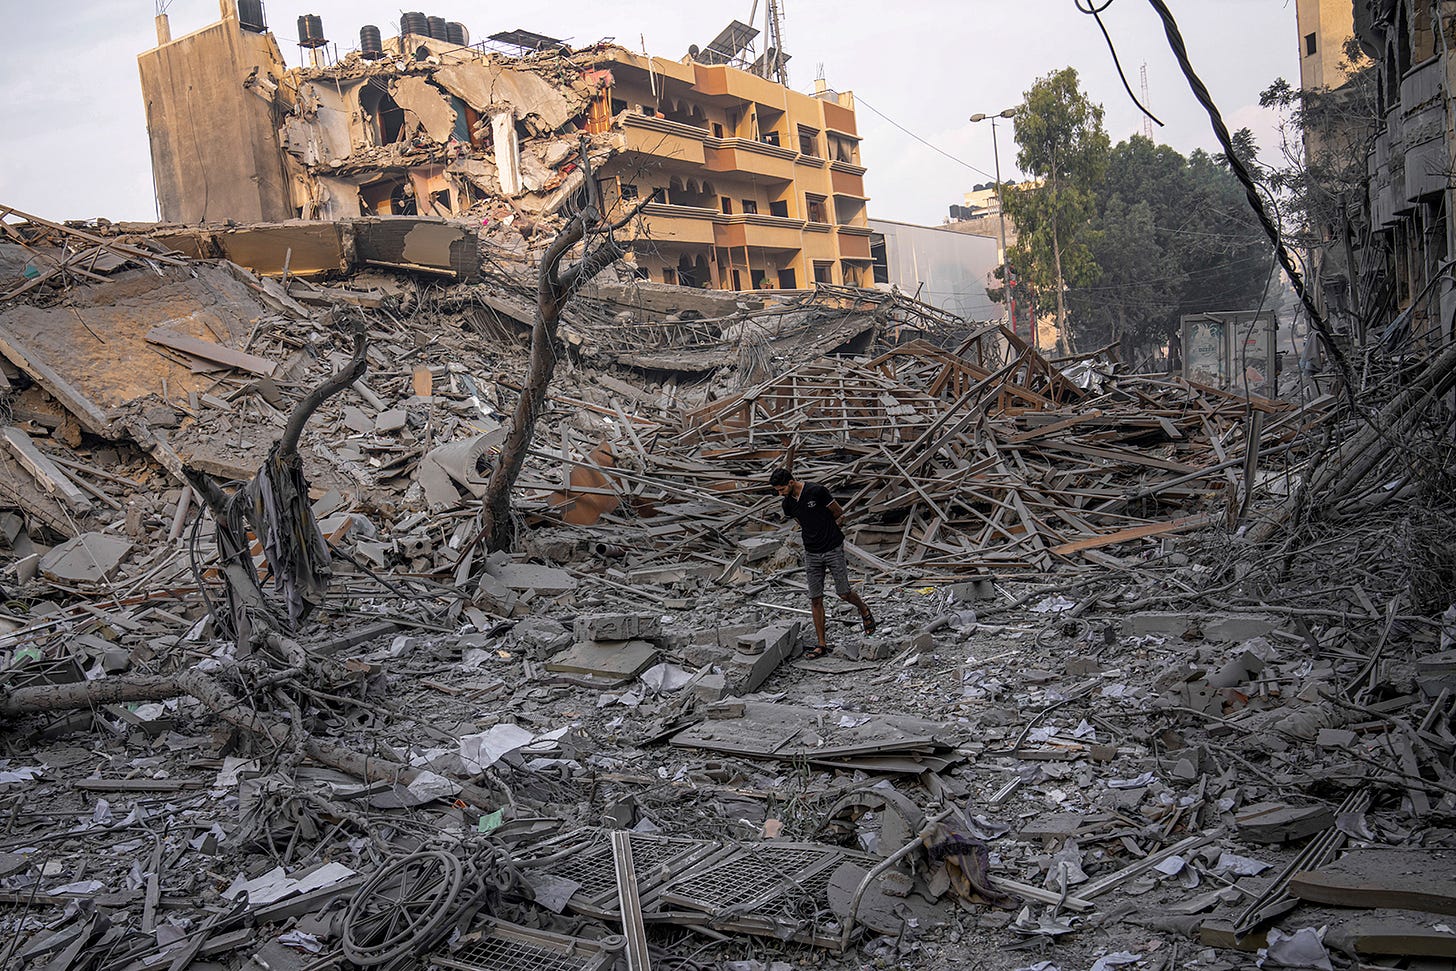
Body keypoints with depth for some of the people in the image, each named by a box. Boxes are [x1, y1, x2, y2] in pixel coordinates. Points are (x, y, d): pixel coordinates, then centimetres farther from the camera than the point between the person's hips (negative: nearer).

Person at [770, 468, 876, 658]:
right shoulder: (788, 504, 1)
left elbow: (839, 513, -4)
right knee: (816, 600, 2)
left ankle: (864, 611, 35)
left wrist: (825, 529, 4)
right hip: (811, 554, 5)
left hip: (833, 549, -4)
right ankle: (822, 644, 9)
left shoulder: (817, 491, -17)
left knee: (844, 593, 2)